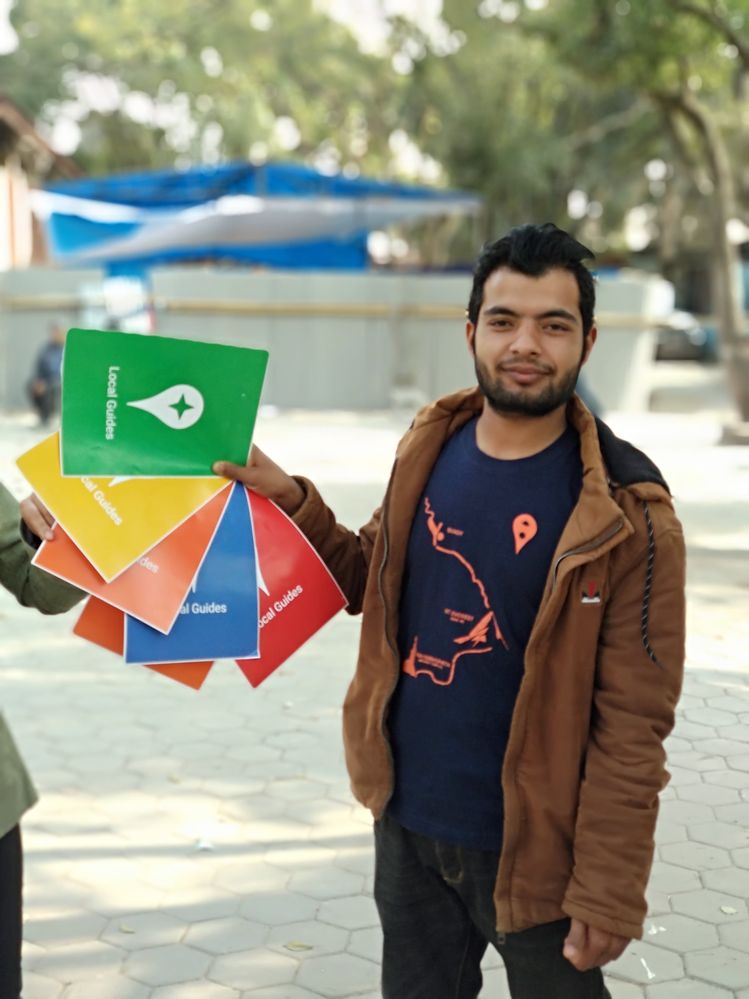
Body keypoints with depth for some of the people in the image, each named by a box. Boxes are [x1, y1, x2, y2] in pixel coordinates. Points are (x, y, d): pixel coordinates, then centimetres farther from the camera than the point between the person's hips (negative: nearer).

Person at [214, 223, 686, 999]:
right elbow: (369, 585, 11)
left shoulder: (625, 512, -18)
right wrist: (288, 499, -4)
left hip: (531, 846, -5)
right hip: (406, 822, 5)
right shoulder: (428, 449, -1)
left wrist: (607, 892, -17)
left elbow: (632, 723, -17)